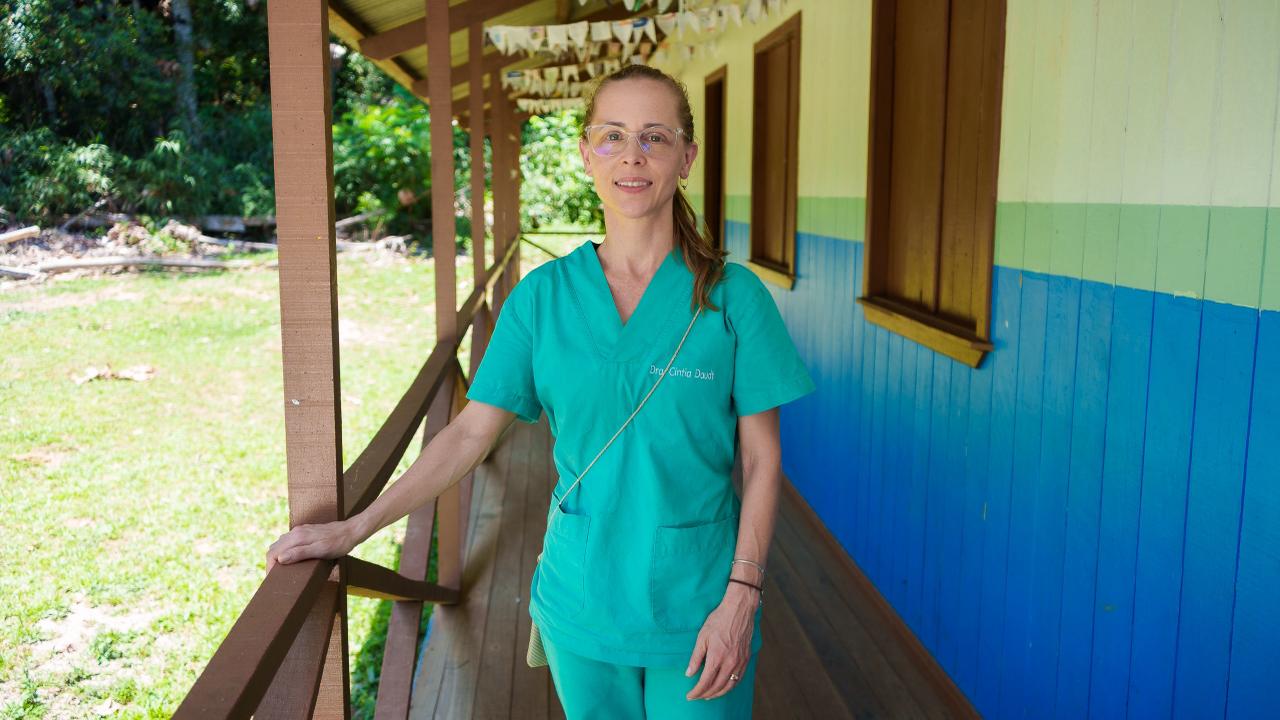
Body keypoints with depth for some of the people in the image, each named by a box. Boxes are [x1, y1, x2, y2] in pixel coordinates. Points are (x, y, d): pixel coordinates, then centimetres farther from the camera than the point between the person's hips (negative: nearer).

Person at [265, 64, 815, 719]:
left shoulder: (732, 295, -7)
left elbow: (761, 460, -5)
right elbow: (471, 432, 0)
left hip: (696, 611, -1)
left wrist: (741, 597, -12)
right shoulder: (543, 295, -2)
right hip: (581, 603, 2)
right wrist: (353, 529, -4)